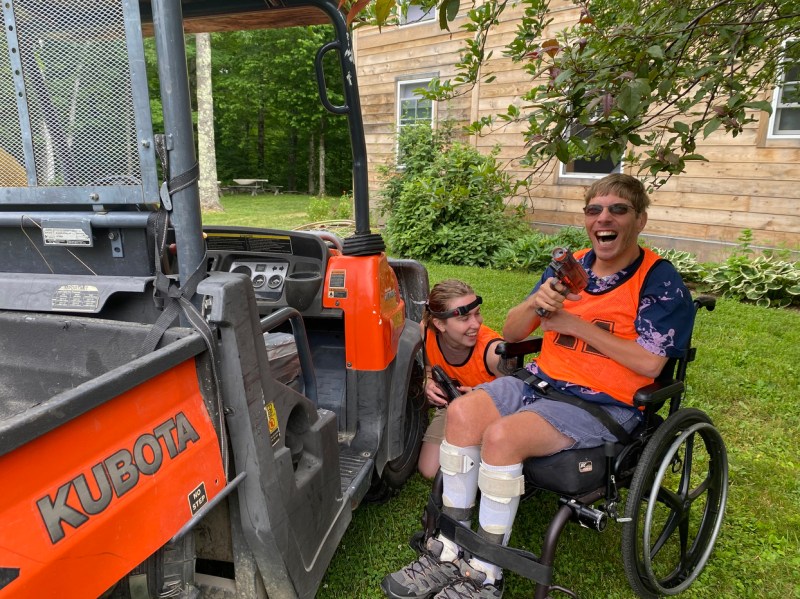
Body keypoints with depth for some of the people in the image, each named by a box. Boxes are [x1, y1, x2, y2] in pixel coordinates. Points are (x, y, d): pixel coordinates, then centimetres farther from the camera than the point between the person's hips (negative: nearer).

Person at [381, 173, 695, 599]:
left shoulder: (660, 281, -6)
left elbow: (649, 363, -17)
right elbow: (510, 333, 9)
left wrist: (574, 323, -15)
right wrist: (536, 303, -14)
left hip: (604, 404, -6)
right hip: (543, 380, 6)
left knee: (501, 435, -28)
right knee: (463, 412, -18)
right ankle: (448, 553, -7)